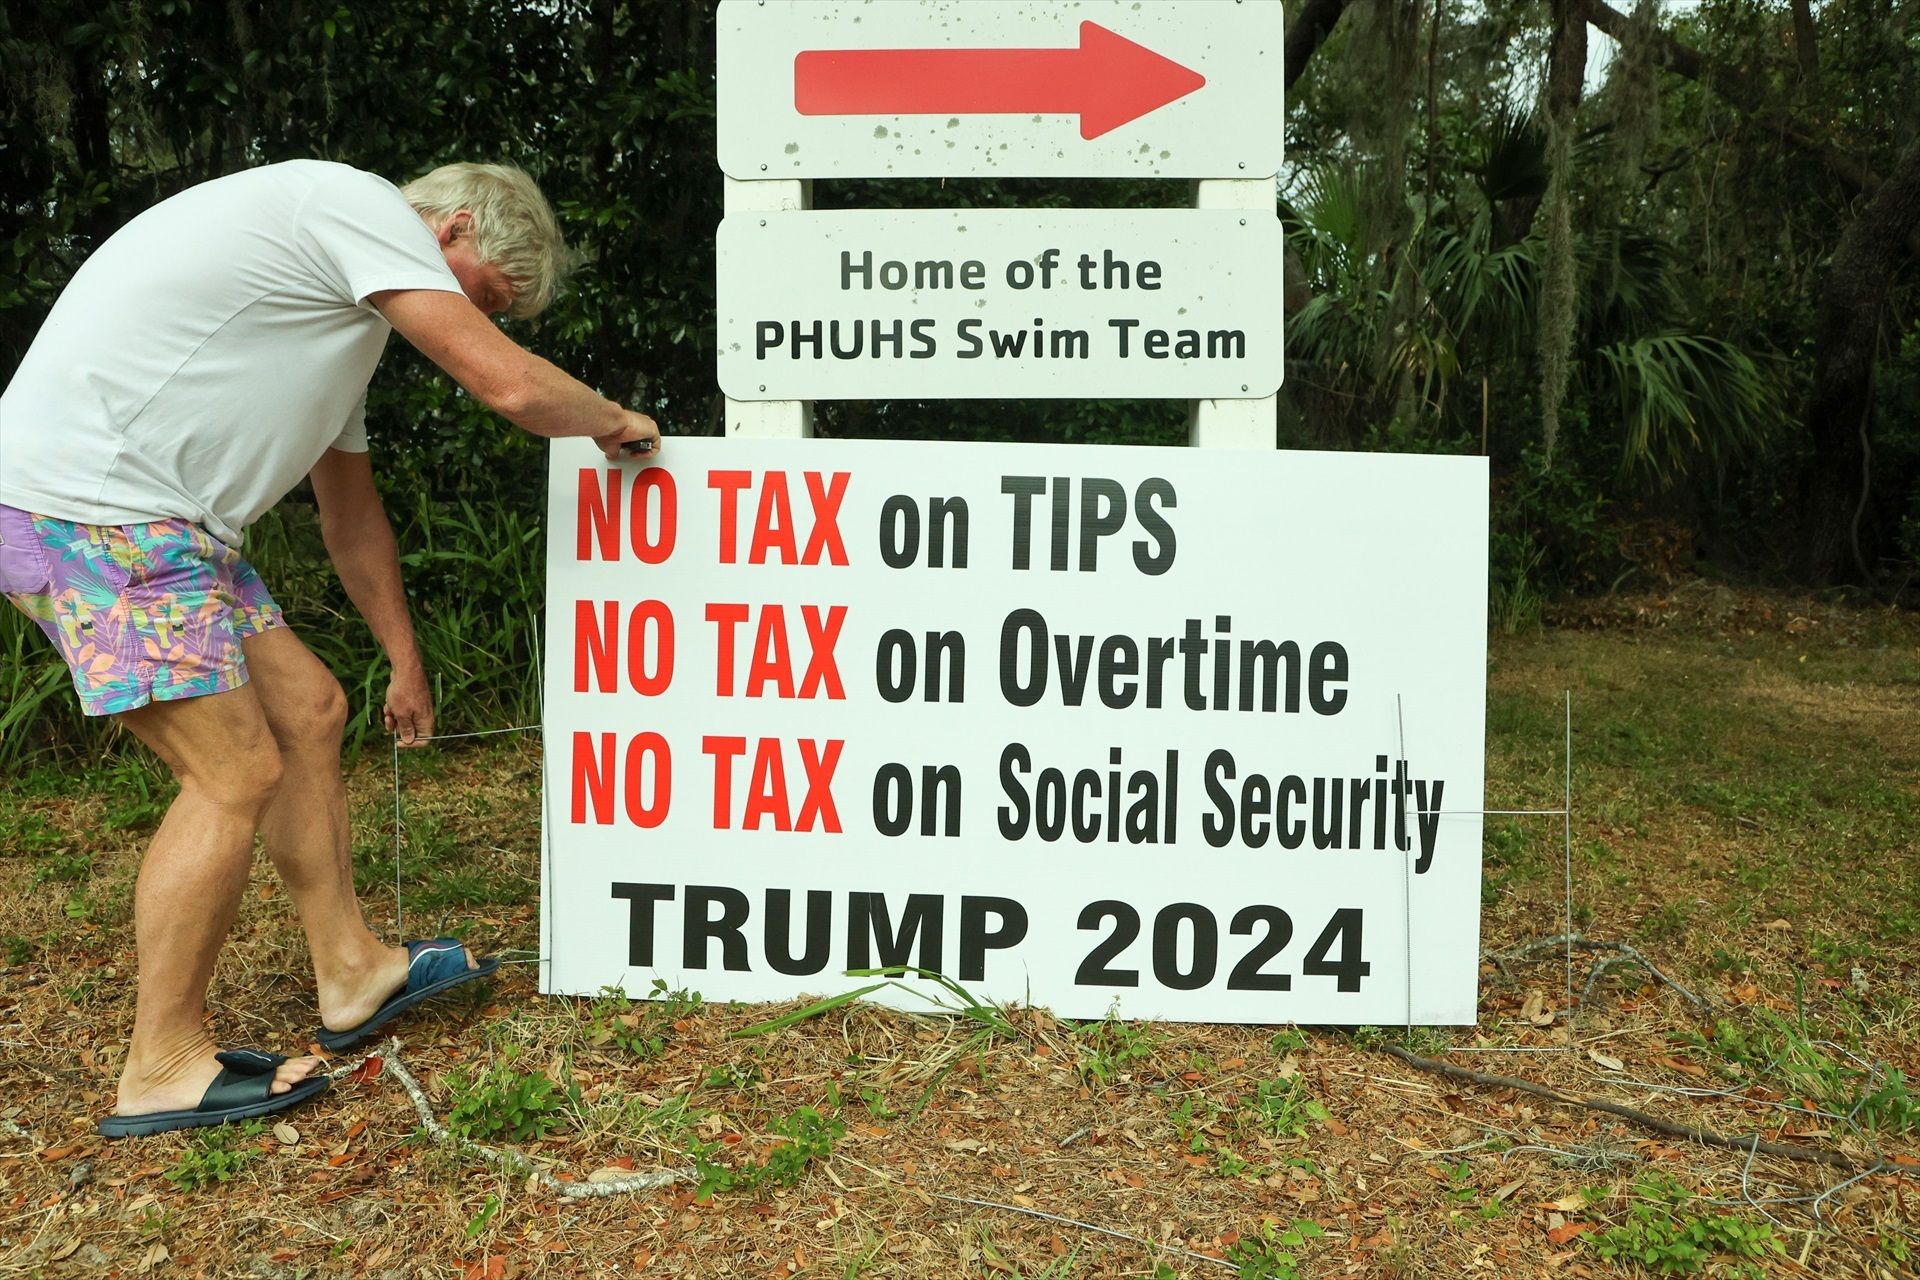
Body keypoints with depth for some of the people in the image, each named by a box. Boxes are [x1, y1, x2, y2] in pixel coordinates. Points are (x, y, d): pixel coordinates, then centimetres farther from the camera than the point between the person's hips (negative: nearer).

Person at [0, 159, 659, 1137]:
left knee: (307, 709, 11)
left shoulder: (343, 301, 22)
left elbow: (352, 514, 28)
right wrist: (617, 422, 6)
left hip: (151, 517, 10)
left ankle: (352, 975, 22)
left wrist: (406, 664, 33)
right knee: (239, 771, -8)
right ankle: (162, 1070, 6)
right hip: (83, 498, -10)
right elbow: (511, 384, -16)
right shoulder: (362, 206, -8)